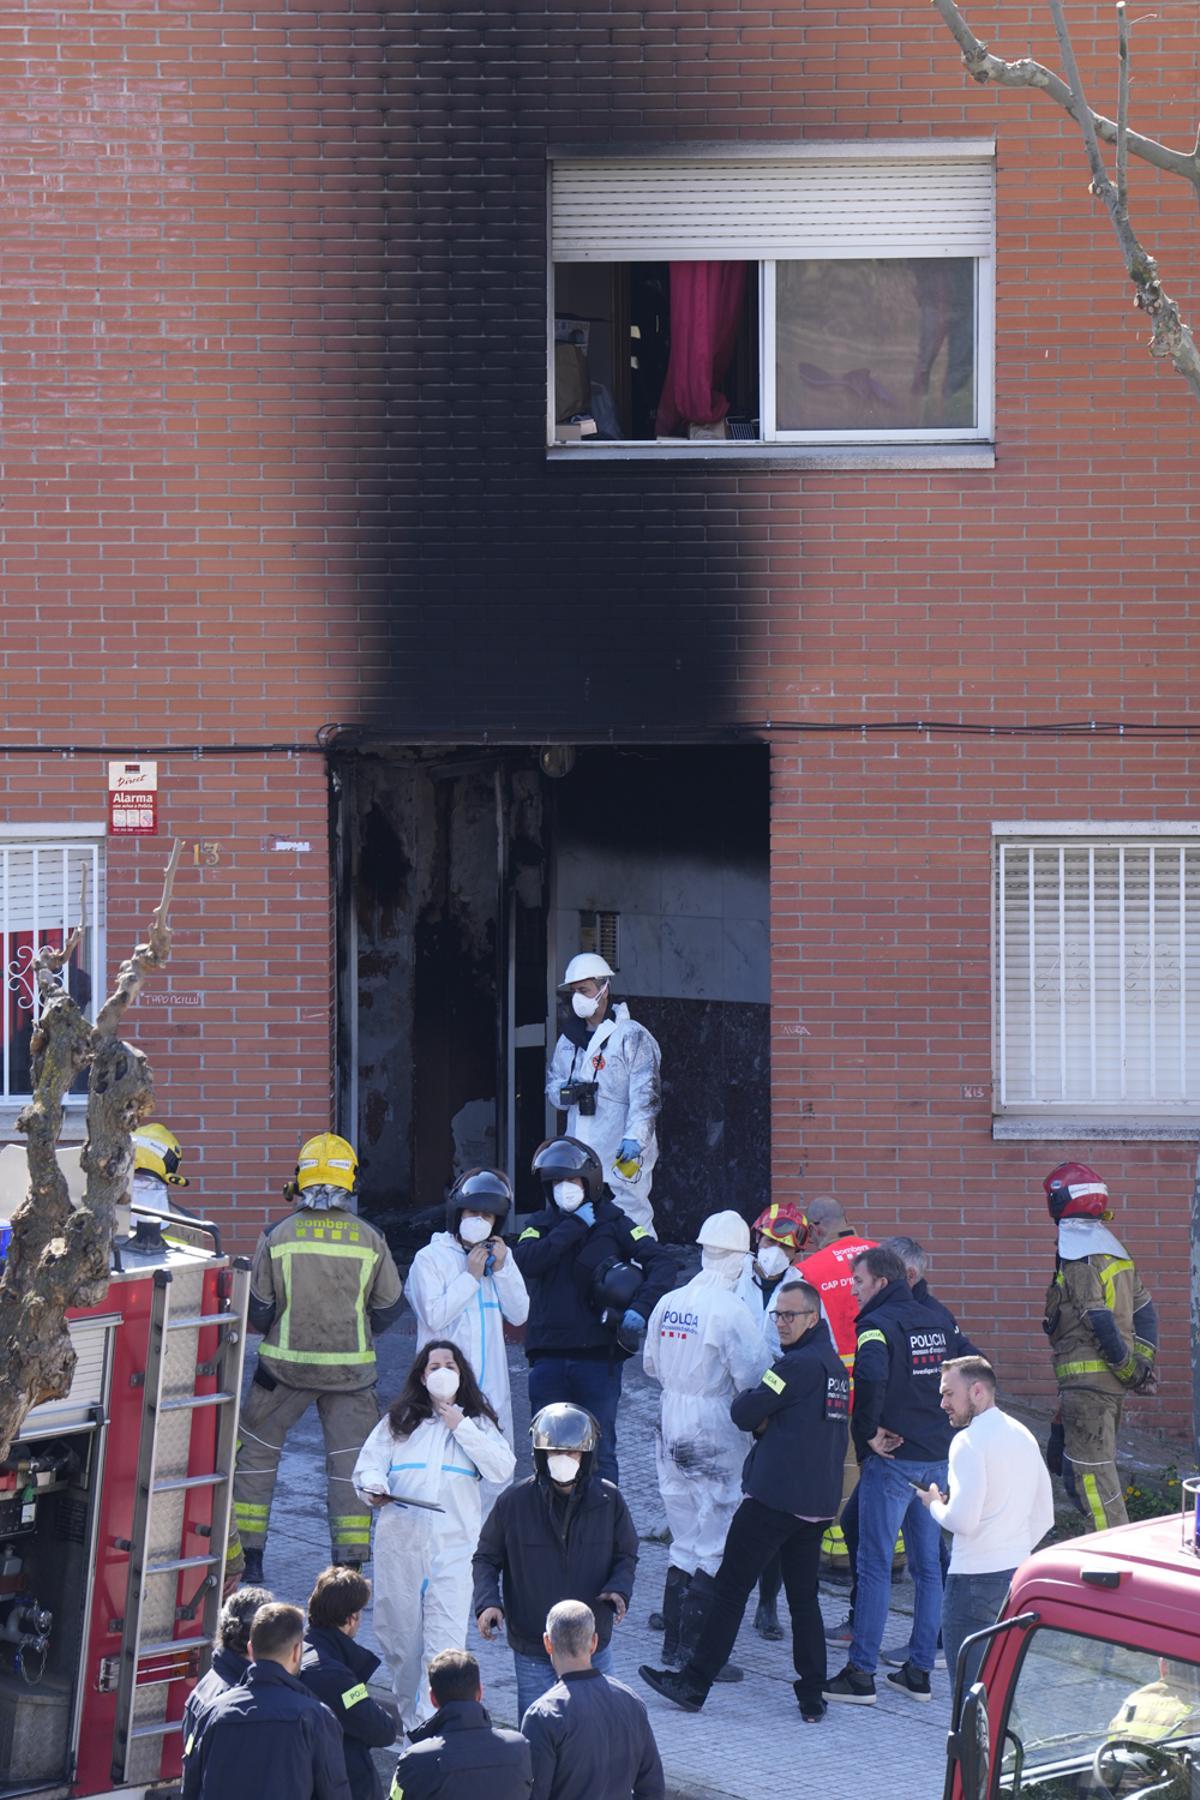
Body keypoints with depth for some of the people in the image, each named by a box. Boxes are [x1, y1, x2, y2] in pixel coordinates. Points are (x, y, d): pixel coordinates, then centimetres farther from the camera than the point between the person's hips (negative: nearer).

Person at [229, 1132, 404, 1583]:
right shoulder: (369, 1240, -5)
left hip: (285, 1362, 0)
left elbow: (257, 1310, -3)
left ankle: (244, 1554, 14)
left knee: (256, 1449, 14)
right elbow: (389, 1307, 4)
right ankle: (350, 1560, 4)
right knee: (350, 1459, 8)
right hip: (351, 1368, 1)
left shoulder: (278, 1236, -8)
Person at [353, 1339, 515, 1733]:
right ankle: (410, 1720, 18)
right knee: (399, 1636, 4)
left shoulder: (477, 1423, 15)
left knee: (445, 1641, -15)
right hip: (399, 1542, 2)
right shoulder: (399, 1421, 17)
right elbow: (368, 1465, 9)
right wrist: (373, 1487, -14)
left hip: (454, 1543, -2)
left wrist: (463, 1429, -3)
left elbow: (503, 1470, -1)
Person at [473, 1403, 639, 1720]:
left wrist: (619, 1589, -13)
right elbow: (486, 1558, 4)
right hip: (533, 1652, -1)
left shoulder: (608, 1500, -4)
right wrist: (487, 1601, -14)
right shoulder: (514, 1502, -7)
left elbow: (626, 1555, 9)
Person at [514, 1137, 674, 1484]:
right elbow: (524, 1263, -10)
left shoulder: (612, 1224, 4)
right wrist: (574, 1226, -9)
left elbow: (662, 1263, -4)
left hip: (599, 1355, -2)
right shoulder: (542, 1226, 10)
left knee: (599, 1453, 2)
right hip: (548, 1358, 2)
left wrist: (640, 1309, -18)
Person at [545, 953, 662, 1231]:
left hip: (623, 1155, -7)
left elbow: (646, 1093, -12)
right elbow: (552, 1085, 26)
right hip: (580, 1155, 7)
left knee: (630, 1222, -11)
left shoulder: (631, 1036, -5)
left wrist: (634, 1137, -23)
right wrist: (566, 1092, 1)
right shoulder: (568, 1040, 17)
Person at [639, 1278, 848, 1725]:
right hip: (820, 1501, 9)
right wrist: (767, 1423, 1)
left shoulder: (798, 1364, -14)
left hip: (774, 1498, -9)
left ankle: (694, 1684, 3)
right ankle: (812, 1698, 9)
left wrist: (753, 1408, 9)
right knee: (804, 1597, 12)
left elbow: (745, 1412, -13)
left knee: (730, 1587, -1)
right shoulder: (835, 1366, 15)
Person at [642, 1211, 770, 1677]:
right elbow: (753, 1378, -19)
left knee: (686, 1541, 16)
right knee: (716, 1547, -1)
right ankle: (698, 1651, -2)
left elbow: (651, 1366, 17)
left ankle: (674, 1640, 20)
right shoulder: (732, 1310, -17)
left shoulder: (668, 1304, 5)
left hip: (673, 1427, 7)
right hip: (717, 1436, -7)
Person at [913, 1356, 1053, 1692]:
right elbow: (1043, 1518, 18)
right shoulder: (1023, 1436, 13)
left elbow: (963, 1520, -21)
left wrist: (934, 1504, -2)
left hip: (975, 1577, -9)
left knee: (970, 1692, -5)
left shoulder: (969, 1441, -13)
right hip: (1018, 1574, 9)